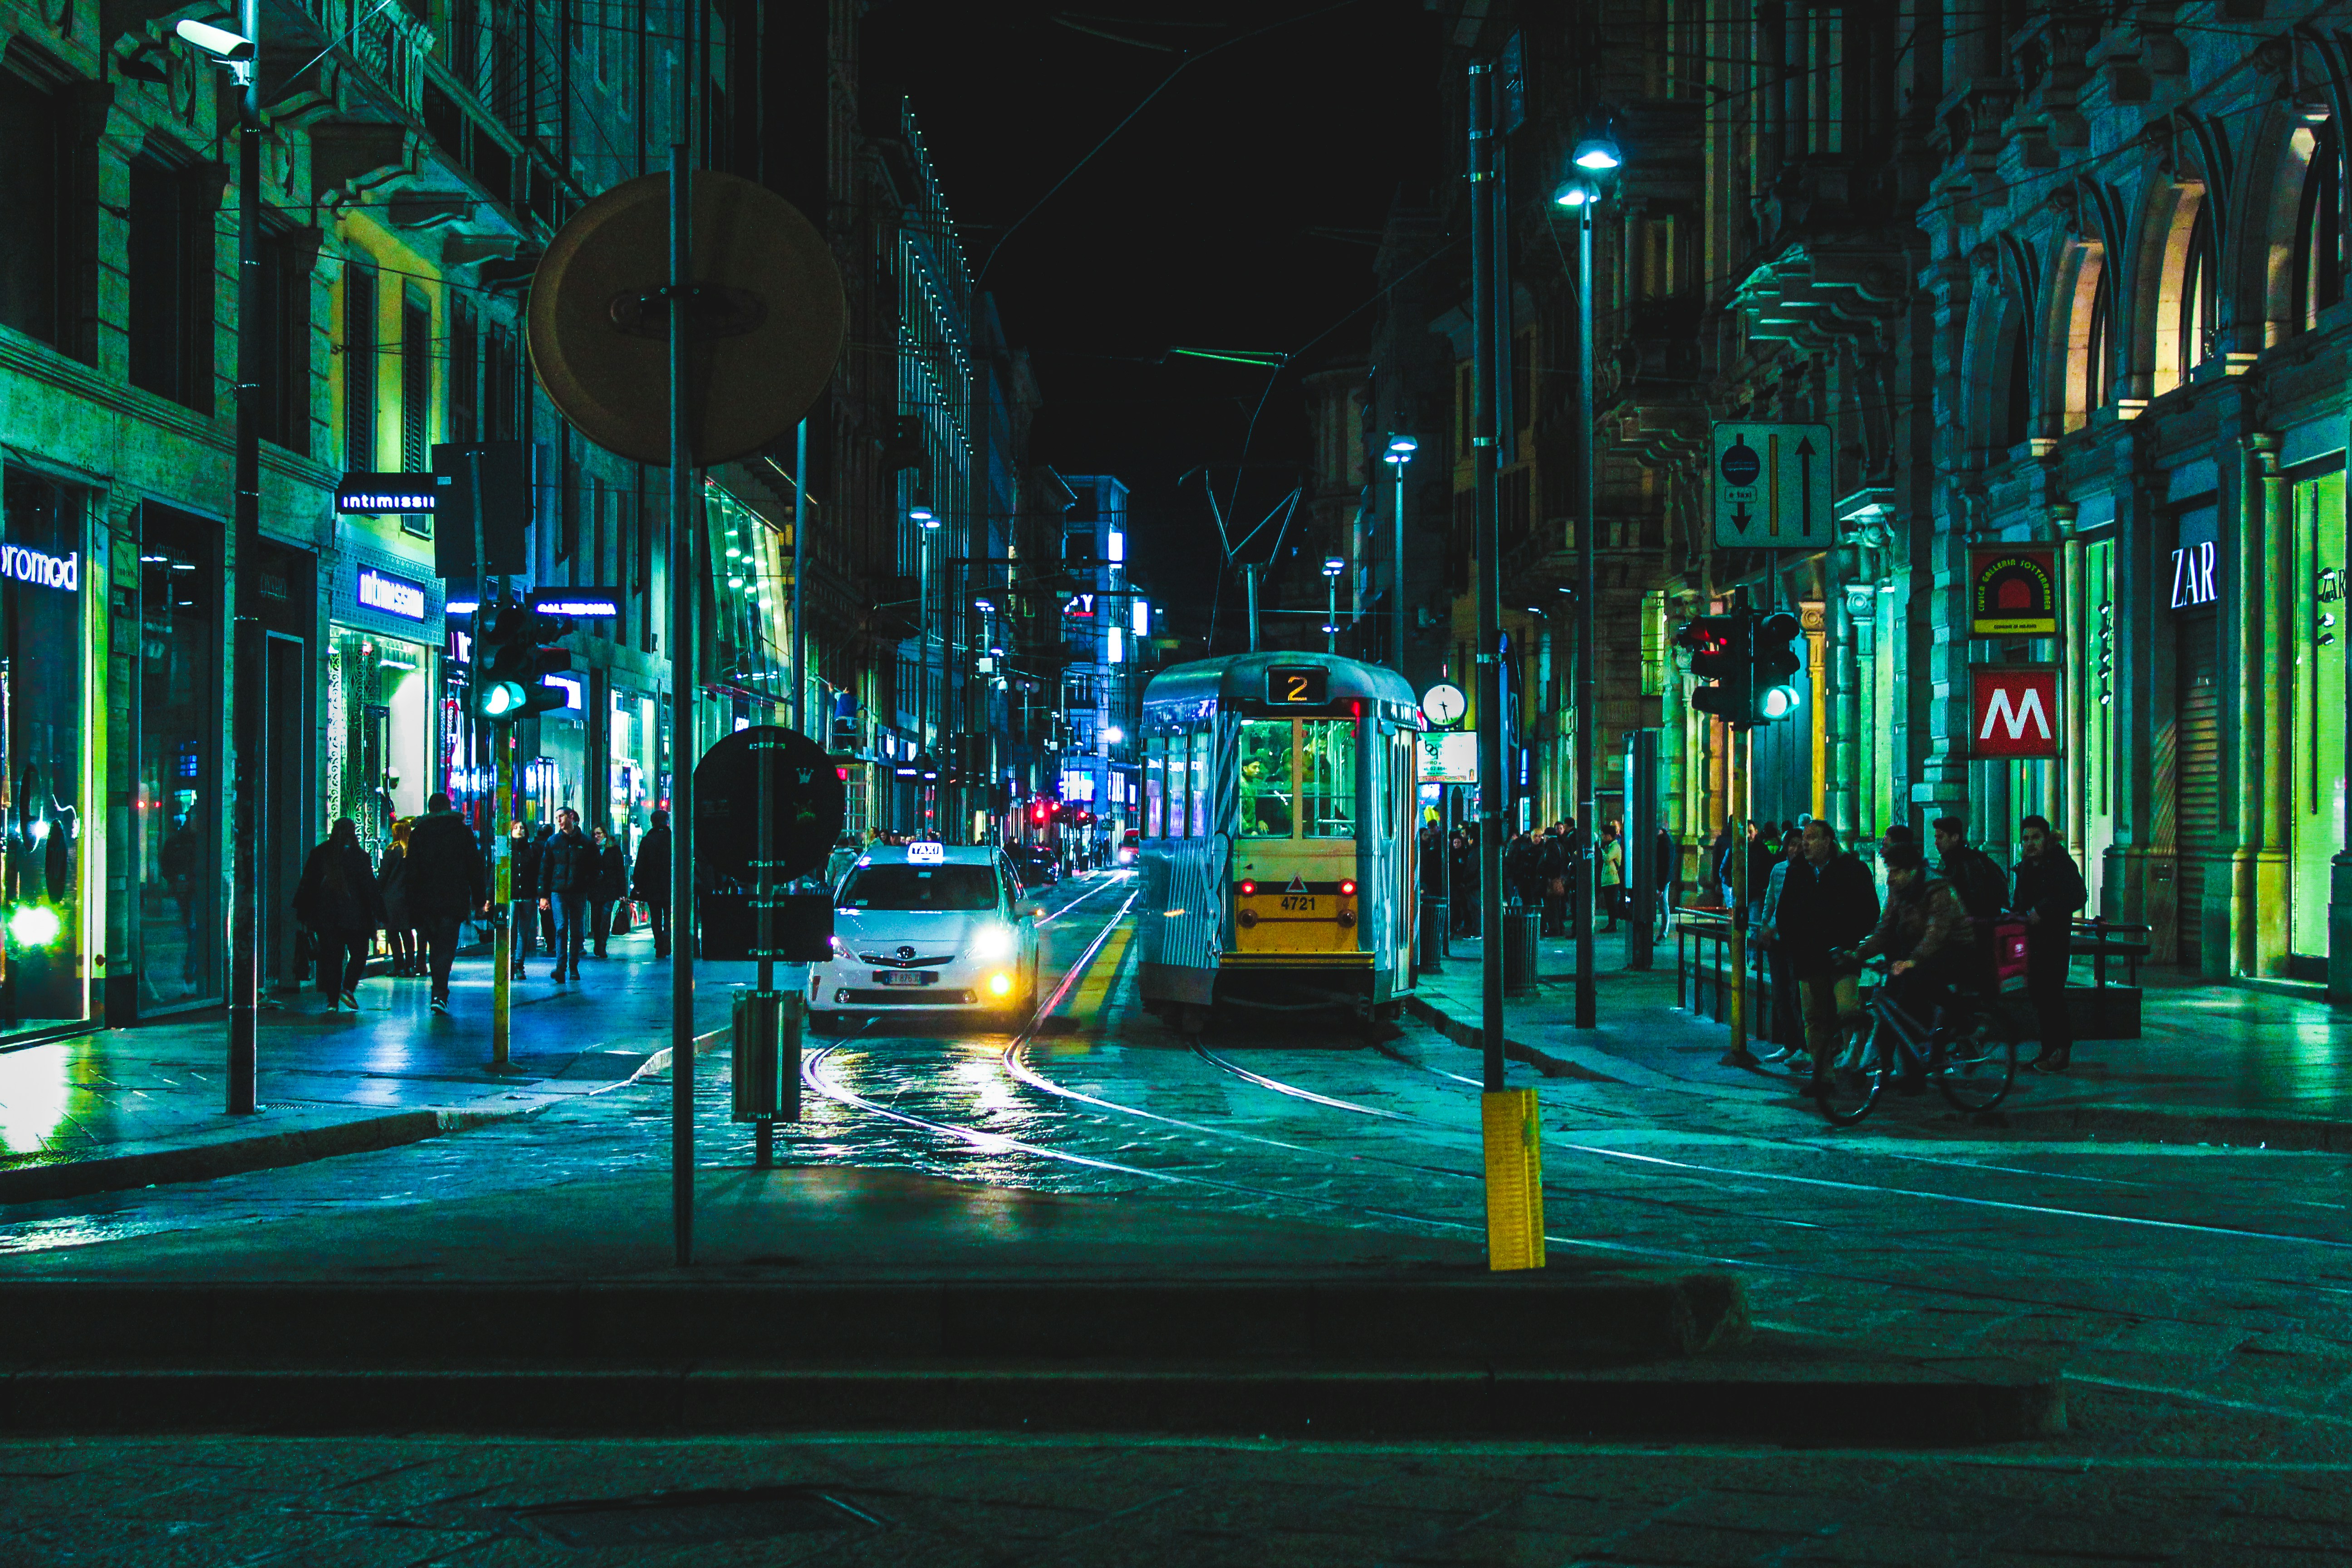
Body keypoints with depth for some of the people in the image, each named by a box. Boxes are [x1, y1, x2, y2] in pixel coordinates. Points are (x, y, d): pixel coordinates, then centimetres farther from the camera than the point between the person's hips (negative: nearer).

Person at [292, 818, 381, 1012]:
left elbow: (307, 884, 9)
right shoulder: (359, 856, -6)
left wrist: (303, 914, 16)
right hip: (354, 916, -3)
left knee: (331, 957, 6)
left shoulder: (319, 854, 5)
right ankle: (348, 989, -8)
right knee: (359, 953, 9)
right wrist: (378, 914, 1)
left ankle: (332, 999, 2)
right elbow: (370, 886, -5)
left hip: (325, 915, 3)